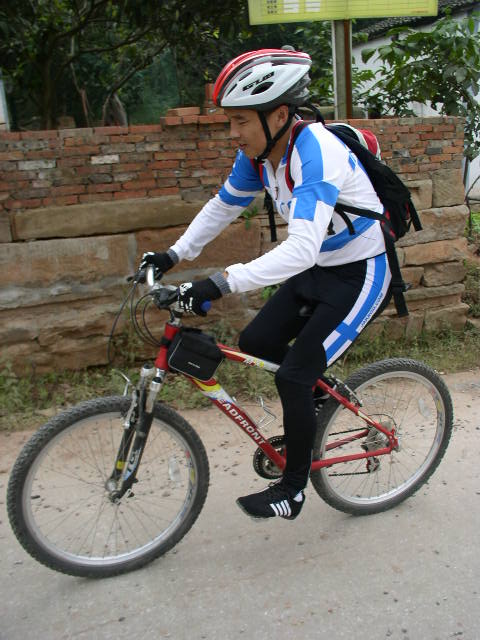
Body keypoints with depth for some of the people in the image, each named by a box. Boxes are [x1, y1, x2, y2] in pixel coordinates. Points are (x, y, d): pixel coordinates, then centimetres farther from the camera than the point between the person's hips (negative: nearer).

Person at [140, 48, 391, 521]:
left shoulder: (316, 153, -30)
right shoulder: (259, 152, -5)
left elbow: (302, 248, -41)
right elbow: (223, 206, 10)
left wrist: (223, 283, -47)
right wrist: (175, 254, 5)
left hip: (360, 275, -8)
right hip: (317, 269, 8)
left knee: (292, 377, -11)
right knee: (255, 344, 6)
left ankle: (292, 490, 11)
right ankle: (306, 422, 31)